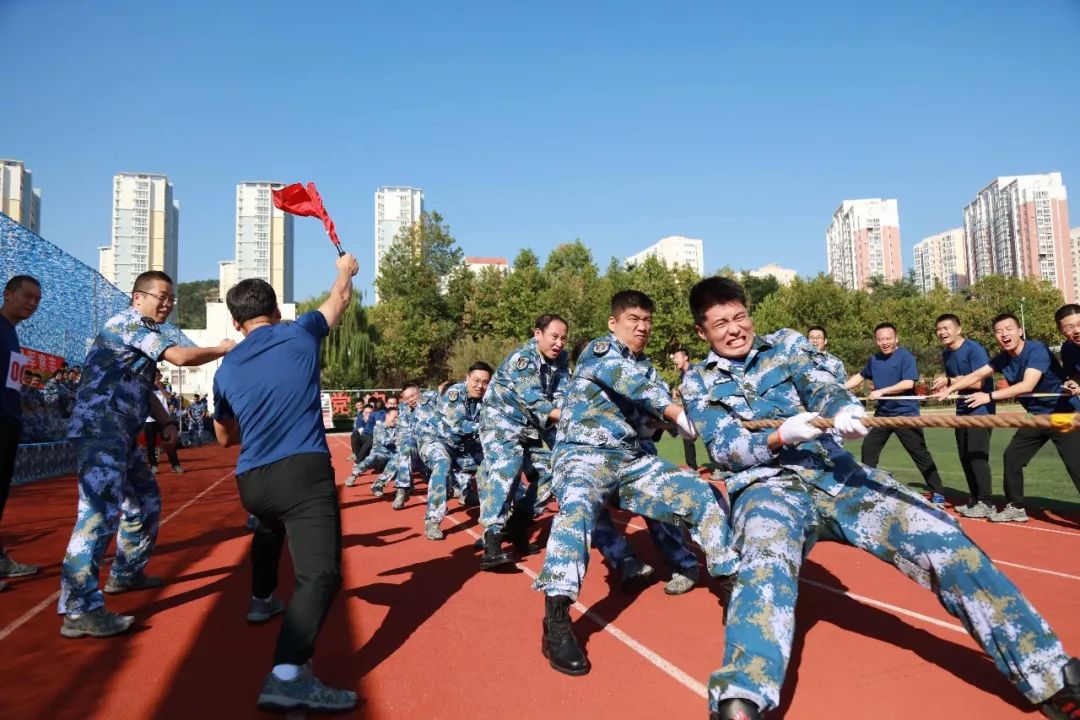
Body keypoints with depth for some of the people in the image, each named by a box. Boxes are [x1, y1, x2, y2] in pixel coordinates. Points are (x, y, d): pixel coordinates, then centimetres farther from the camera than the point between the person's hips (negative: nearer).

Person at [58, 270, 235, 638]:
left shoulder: (144, 335, 21)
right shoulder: (127, 322, -10)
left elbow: (144, 388, 25)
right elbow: (181, 356, -22)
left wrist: (166, 422, 13)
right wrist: (221, 349, -6)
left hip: (121, 434, 11)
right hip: (99, 429, -11)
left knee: (145, 500, 20)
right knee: (101, 511, -18)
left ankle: (126, 574, 34)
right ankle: (79, 610, -19)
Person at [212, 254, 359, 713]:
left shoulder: (225, 370, 14)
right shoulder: (300, 333, 5)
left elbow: (224, 438, 26)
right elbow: (340, 299, 25)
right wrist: (345, 269, 44)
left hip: (250, 481, 6)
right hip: (303, 473, -6)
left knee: (270, 528, 38)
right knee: (321, 573, -16)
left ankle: (262, 600, 57)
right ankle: (287, 675, -33)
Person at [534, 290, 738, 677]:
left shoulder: (647, 367, 21)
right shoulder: (598, 349, 0)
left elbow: (669, 414, 13)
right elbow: (626, 379, -20)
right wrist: (675, 411, -28)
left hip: (634, 459, 7)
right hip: (583, 453, -6)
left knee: (704, 494, -7)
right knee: (578, 503, -37)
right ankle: (556, 621, -43)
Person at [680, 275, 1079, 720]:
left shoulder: (785, 344, 16)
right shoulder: (699, 382, 10)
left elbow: (818, 385, -3)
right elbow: (723, 449, -2)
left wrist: (843, 407, -28)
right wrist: (778, 437, -22)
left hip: (837, 474, 3)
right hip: (768, 486, -3)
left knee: (941, 535, -12)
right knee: (766, 562, -36)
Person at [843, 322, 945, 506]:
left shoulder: (905, 357, -13)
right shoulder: (874, 359, 7)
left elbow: (908, 384, -23)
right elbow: (860, 376, 22)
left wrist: (881, 391, -20)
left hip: (906, 413, -7)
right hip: (883, 413, 7)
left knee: (920, 454, -4)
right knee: (868, 449, 9)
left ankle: (937, 493, 4)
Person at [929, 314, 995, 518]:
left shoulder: (974, 349, -15)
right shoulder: (946, 354, 9)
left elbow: (978, 382, -22)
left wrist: (949, 381, -26)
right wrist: (942, 388, 0)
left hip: (980, 409, -8)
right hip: (962, 411, 8)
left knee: (977, 456, -11)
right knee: (965, 458, 9)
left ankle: (985, 504, -4)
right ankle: (975, 500, 19)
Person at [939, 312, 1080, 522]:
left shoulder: (1036, 350, -22)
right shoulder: (1002, 358, 0)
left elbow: (1027, 385, -32)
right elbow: (975, 375, 4)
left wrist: (990, 397, -33)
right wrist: (949, 389, -9)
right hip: (1038, 416, 8)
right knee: (1012, 457, 8)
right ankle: (1016, 508, 20)